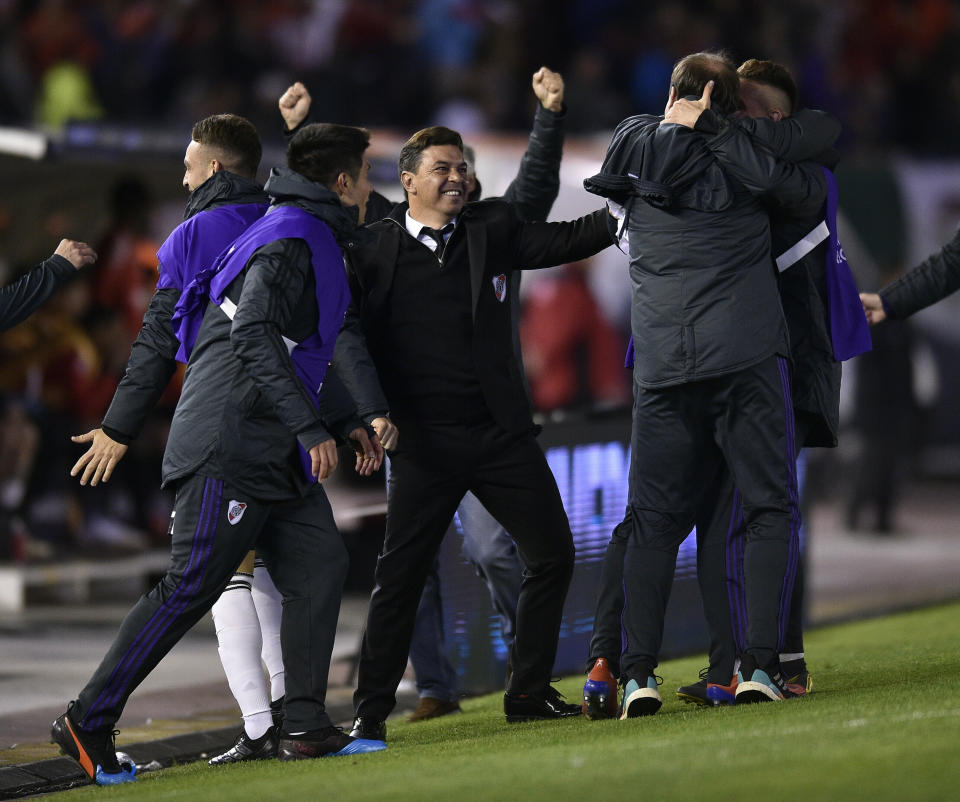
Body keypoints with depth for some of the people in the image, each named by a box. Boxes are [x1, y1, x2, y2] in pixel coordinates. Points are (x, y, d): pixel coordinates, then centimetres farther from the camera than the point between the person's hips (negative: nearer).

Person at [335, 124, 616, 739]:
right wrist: (373, 416, -17)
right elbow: (351, 336, -6)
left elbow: (568, 239, 9)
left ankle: (529, 693, 14)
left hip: (501, 431, 4)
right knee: (400, 574, -4)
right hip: (424, 441, -3)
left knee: (553, 553, 1)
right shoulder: (374, 249, 0)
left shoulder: (493, 229, 9)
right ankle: (370, 712, 5)